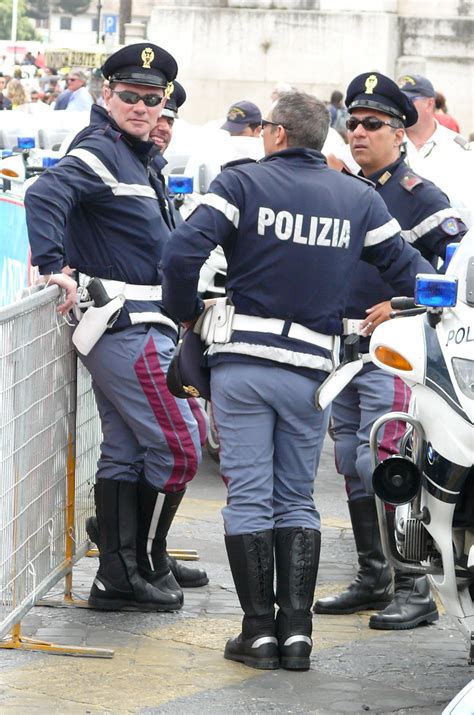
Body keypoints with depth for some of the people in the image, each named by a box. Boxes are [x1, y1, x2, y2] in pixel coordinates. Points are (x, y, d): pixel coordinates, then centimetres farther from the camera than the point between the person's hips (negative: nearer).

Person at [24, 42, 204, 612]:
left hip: (138, 325, 10)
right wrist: (53, 267, -32)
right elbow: (44, 196, -28)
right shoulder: (100, 150, -12)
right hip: (126, 325, -10)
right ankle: (142, 567, 1)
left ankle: (117, 576, 16)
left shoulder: (138, 157, 19)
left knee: (123, 452, 11)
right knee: (177, 447, -8)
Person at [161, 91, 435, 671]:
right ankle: (296, 630, 3)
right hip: (311, 368, 3)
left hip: (241, 361, -2)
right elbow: (408, 270, 9)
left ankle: (259, 629, 0)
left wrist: (187, 312, 2)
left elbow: (182, 252, -14)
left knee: (248, 497, 2)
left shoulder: (243, 182, -3)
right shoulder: (359, 197, 7)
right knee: (297, 500, 11)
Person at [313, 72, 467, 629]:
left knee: (380, 466, -15)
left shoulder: (418, 195, -7)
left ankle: (413, 589, -10)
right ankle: (372, 579, 20)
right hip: (340, 348, 8)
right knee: (352, 467, 10)